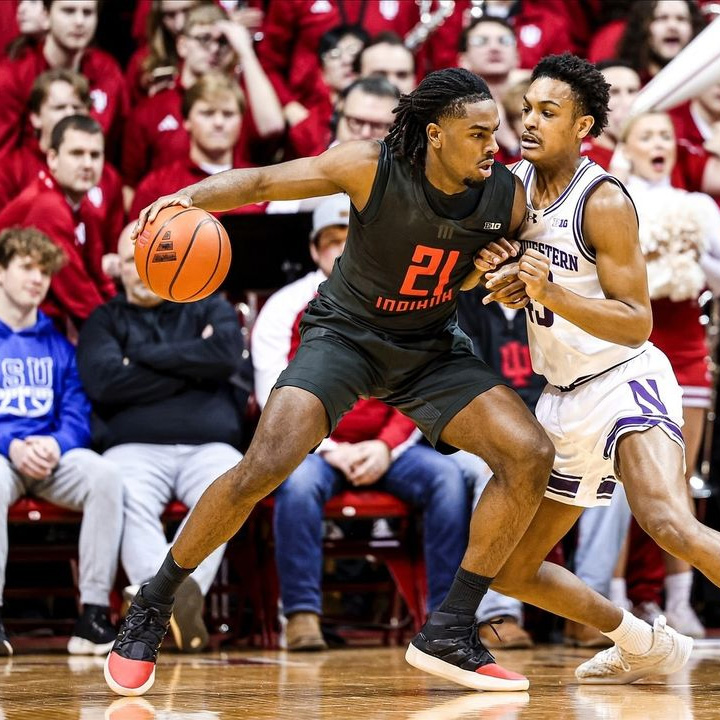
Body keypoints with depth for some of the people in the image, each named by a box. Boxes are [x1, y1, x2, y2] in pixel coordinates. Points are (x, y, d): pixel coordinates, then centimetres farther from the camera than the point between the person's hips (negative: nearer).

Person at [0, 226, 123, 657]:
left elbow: (77, 415, 11)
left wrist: (55, 445, -13)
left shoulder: (57, 344, 18)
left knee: (105, 475, -30)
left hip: (52, 455, 3)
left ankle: (94, 614, -29)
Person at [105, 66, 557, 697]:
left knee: (530, 455, -15)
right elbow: (263, 182, -15)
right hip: (346, 334, -4)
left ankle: (450, 633, -5)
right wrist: (190, 197, -33)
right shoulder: (372, 168, -22)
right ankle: (150, 609, -3)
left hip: (431, 349, 4)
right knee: (264, 466, -24)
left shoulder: (506, 196, -13)